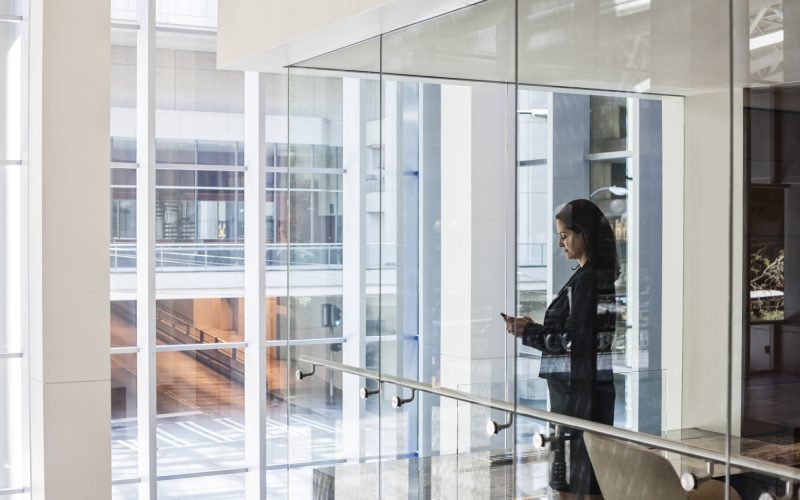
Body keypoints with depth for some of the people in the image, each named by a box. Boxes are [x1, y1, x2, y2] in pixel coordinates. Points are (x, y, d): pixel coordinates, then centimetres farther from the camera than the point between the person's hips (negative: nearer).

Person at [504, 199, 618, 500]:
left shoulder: (588, 279, -16)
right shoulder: (598, 275, 13)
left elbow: (574, 341, -18)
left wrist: (526, 332, -10)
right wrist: (533, 326, 8)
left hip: (580, 392, -10)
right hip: (577, 387, 10)